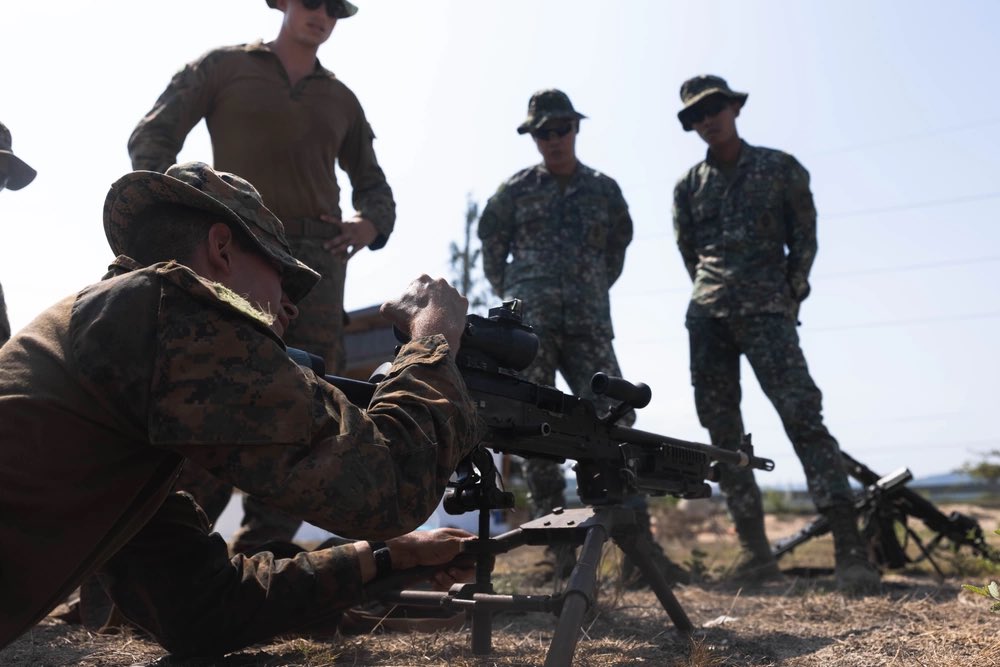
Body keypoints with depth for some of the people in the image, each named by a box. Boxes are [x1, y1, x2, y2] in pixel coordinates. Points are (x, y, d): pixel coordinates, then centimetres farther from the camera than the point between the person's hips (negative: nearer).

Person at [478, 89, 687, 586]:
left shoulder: (604, 191, 13)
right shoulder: (515, 190, 9)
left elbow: (616, 249, 22)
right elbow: (492, 251, 14)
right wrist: (516, 299, 9)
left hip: (589, 325, 1)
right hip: (530, 326, -1)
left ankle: (641, 543, -5)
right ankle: (557, 545, 6)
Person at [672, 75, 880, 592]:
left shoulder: (781, 169, 10)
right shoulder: (689, 186, 16)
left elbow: (804, 238, 10)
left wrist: (789, 295, 5)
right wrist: (717, 294, 14)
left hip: (767, 310, -3)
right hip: (707, 316, 4)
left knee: (803, 417, -16)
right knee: (723, 431, 0)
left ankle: (849, 548, -17)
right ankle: (753, 547, 6)